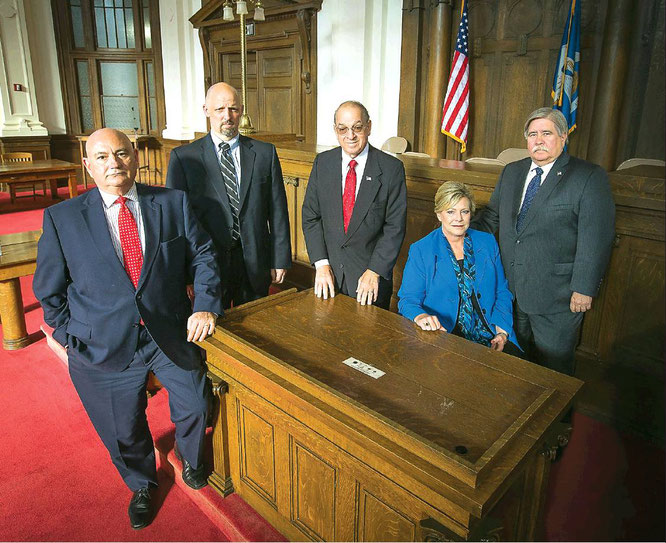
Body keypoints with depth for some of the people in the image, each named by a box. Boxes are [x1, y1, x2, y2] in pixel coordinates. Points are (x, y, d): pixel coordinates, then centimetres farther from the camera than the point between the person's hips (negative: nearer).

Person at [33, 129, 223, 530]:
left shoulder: (174, 203, -3)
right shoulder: (62, 218, -5)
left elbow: (203, 256, 2)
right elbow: (48, 290, 3)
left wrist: (205, 305, -11)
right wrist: (71, 335, -1)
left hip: (173, 334, 1)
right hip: (104, 344, 0)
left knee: (195, 406, 14)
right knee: (124, 429, 16)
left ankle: (190, 458, 51)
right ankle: (141, 486, 49)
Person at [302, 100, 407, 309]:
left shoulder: (391, 168, -8)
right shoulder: (322, 163, 1)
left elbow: (395, 227, -9)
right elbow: (310, 216, 0)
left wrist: (374, 271, -15)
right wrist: (321, 264, -8)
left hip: (371, 276, -2)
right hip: (329, 270, 3)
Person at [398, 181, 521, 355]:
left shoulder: (488, 243, 11)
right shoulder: (420, 251, 1)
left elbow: (502, 292, 12)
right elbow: (408, 300, -3)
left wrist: (502, 332, -2)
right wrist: (420, 316, -26)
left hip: (491, 337, 3)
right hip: (442, 337, -3)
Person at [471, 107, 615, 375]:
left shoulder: (589, 177, -8)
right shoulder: (511, 172, 11)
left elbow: (596, 238, -12)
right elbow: (492, 215, 17)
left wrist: (584, 289, -15)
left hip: (555, 295, -5)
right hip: (511, 290, 5)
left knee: (553, 368, 8)